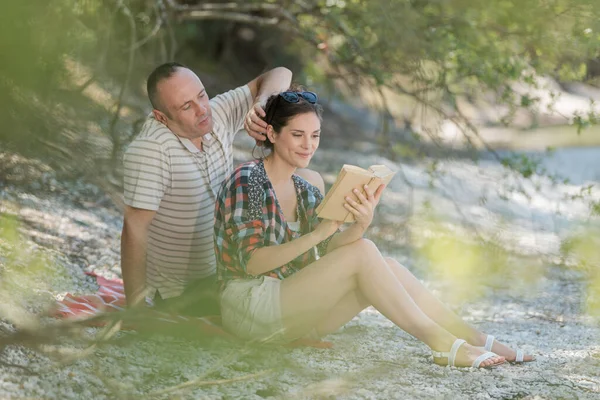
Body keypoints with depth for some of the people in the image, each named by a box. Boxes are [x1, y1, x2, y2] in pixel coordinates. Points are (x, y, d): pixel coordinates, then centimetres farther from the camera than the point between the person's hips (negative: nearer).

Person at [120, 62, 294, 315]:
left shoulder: (216, 115, -6)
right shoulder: (150, 150, -26)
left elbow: (280, 75, 0)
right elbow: (134, 228, -26)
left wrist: (260, 104, -22)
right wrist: (135, 306, -24)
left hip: (223, 270, 7)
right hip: (181, 293, -7)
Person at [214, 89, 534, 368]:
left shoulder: (306, 190, 13)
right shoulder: (247, 181, -10)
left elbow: (327, 252, -2)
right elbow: (250, 262, -19)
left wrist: (360, 225, -23)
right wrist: (316, 234, -29)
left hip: (292, 308, 7)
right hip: (251, 306, -7)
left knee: (388, 268, -12)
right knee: (363, 253, -22)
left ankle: (477, 341, -12)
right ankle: (443, 344, -21)